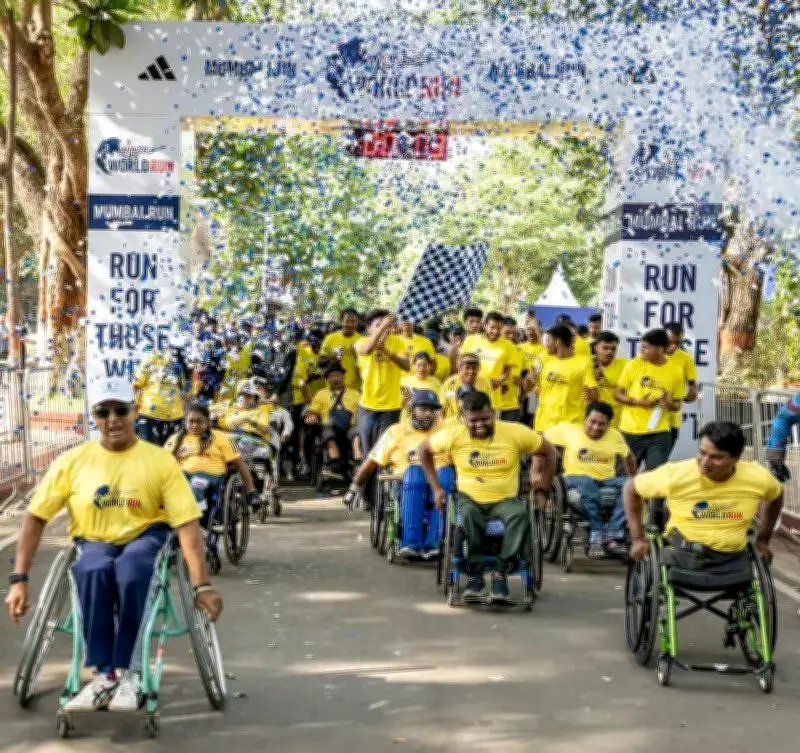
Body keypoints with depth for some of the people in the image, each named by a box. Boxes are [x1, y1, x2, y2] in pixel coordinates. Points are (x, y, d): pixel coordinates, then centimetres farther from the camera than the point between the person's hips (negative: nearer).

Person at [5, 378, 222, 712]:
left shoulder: (160, 460, -10)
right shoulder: (72, 461, -6)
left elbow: (187, 523, -14)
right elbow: (36, 518, -2)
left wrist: (202, 585, -22)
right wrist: (19, 579, -9)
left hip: (145, 537, -1)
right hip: (94, 543, 1)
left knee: (130, 570, -38)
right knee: (93, 571, -36)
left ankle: (127, 672, -23)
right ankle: (104, 674, -28)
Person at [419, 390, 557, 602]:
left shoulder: (515, 432, -9)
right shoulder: (454, 435, -7)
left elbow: (549, 452, 4)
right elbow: (425, 450, 10)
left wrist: (541, 490, 2)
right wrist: (436, 487, 6)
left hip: (505, 499, 0)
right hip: (469, 498, 0)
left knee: (519, 514, -35)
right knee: (467, 515, -37)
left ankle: (501, 573, -24)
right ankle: (474, 575, -20)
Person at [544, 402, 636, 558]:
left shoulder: (615, 435, 11)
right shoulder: (569, 430, 1)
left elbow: (627, 457, 23)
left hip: (607, 480, 3)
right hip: (576, 477, -3)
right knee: (587, 485, -41)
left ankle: (613, 536, -35)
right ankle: (596, 537, -39)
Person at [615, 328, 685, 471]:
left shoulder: (675, 372, 0)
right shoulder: (633, 365, -3)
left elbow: (677, 404, 11)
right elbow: (618, 394, 1)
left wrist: (669, 404, -13)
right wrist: (639, 402, -15)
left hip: (659, 433, 0)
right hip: (630, 432, 0)